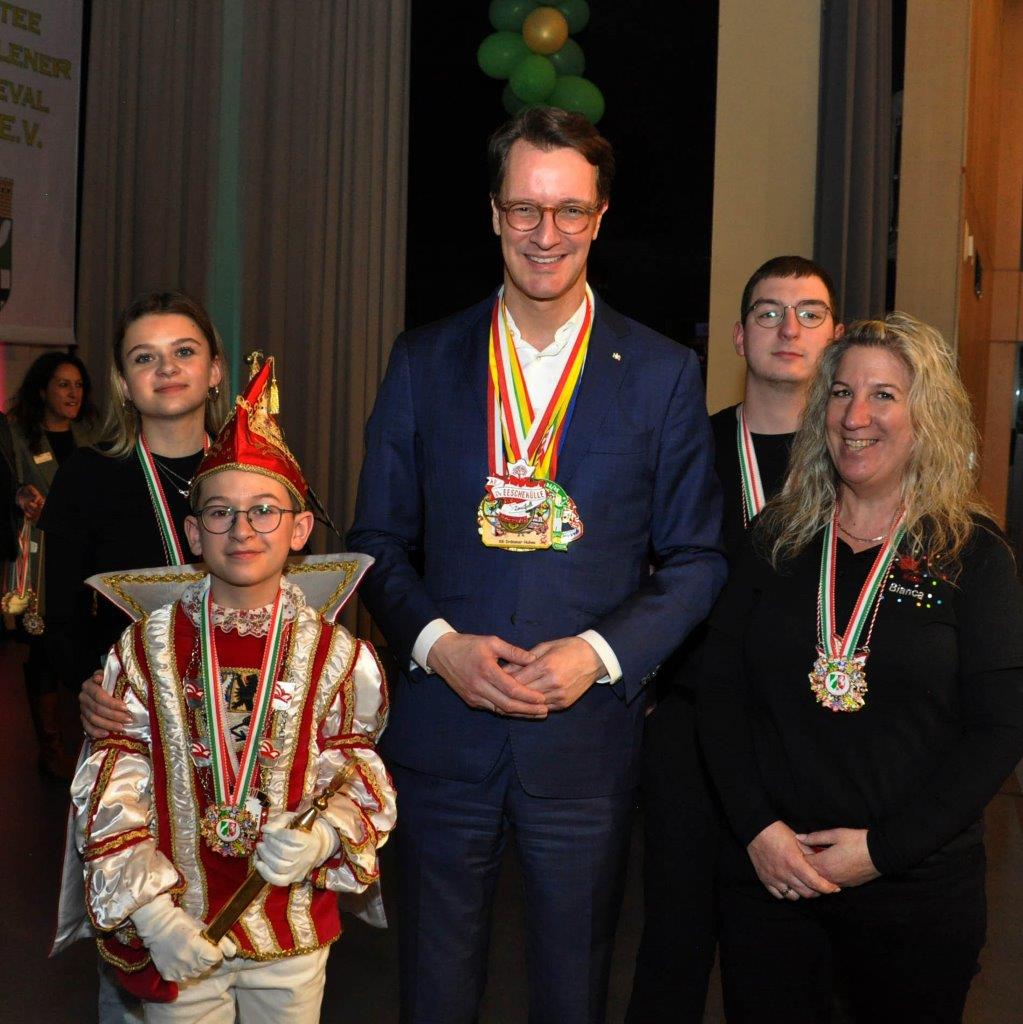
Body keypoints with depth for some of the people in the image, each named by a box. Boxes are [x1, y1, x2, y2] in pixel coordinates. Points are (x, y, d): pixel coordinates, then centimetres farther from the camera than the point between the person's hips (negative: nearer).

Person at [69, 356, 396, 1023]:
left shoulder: (336, 655, -5)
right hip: (176, 939, 0)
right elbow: (110, 795, -5)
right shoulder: (148, 648, -5)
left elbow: (360, 782, 0)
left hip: (294, 936, 1)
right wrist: (152, 914, -13)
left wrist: (322, 839, -21)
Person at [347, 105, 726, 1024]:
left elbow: (697, 558, 2)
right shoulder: (425, 362, 4)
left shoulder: (664, 374, 0)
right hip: (440, 734, 1)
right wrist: (437, 642, -12)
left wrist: (601, 652, -13)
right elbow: (378, 540, 6)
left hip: (586, 737, -1)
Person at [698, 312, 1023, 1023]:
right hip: (768, 875, 2)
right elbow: (721, 690, 3)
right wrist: (758, 828, -9)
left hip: (918, 890, -1)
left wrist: (883, 848, -13)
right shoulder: (778, 538, 3)